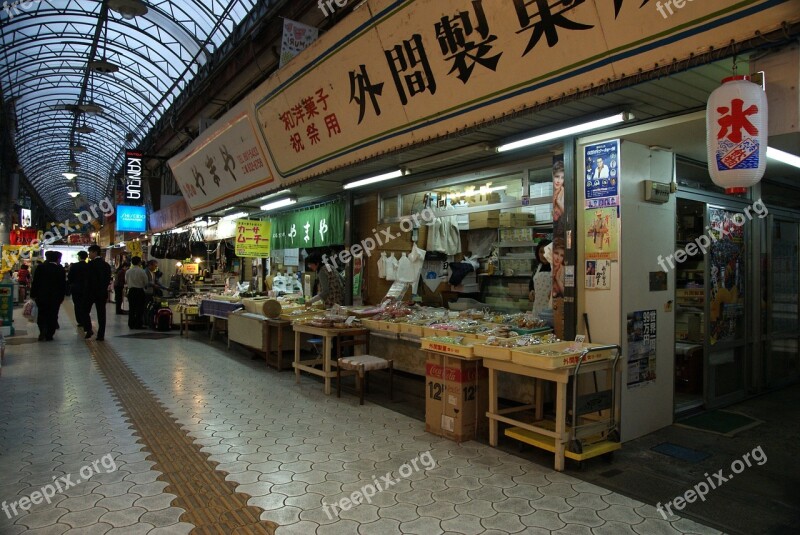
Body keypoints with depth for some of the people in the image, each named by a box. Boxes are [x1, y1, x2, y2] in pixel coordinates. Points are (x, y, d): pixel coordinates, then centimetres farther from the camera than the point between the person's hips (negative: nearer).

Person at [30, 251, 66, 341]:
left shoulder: (40, 267, -1)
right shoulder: (60, 269, -6)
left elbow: (35, 282, -1)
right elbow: (63, 284, -4)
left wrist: (33, 294, 5)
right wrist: (62, 296, 4)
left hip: (41, 296, 2)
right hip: (55, 297, -2)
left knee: (42, 314, 15)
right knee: (52, 315, 5)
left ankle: (43, 331, -4)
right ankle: (49, 335, 5)